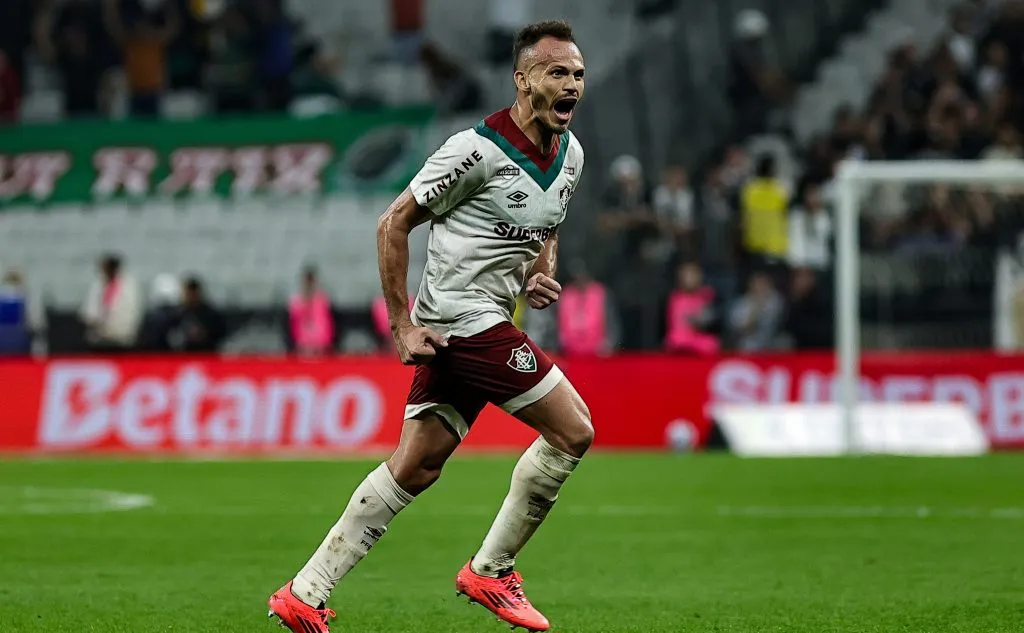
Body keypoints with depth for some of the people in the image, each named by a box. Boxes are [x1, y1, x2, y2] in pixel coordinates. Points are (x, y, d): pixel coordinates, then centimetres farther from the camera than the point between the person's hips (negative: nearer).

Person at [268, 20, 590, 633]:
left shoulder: (571, 154, 9)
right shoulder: (478, 150, -16)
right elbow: (394, 223, -10)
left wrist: (541, 271, 5)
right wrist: (403, 325, -11)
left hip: (471, 330, 9)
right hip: (466, 322, -9)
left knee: (415, 467, 9)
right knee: (572, 430, -9)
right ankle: (492, 570, 4)